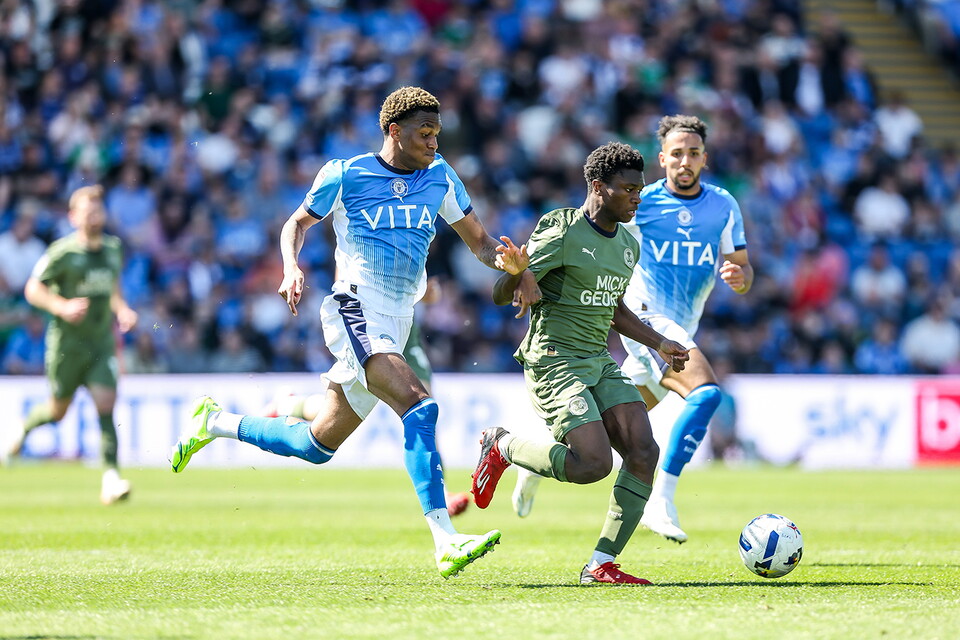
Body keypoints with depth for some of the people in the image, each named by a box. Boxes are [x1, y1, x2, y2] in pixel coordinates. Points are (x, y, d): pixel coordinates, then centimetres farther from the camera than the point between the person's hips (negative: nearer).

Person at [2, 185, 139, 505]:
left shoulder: (113, 248, 5)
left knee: (106, 406, -12)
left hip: (102, 341, 3)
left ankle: (110, 479, -17)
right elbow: (33, 289, -7)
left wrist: (122, 309, 6)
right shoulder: (63, 251, -11)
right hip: (67, 343, -3)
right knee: (58, 409, 11)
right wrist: (62, 307, -23)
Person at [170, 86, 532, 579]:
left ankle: (216, 423, 35)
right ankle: (445, 542, -34)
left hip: (396, 325, 6)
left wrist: (506, 261, -9)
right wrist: (292, 268, -7)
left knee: (316, 446, 12)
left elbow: (478, 242, 14)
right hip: (354, 312, -6)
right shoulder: (344, 175, -1)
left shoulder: (440, 178, 10)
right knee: (418, 404, -29)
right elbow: (299, 223, 13)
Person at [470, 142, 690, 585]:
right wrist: (518, 278, -35)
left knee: (644, 452, -11)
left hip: (600, 363, 8)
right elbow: (499, 295, -12)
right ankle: (502, 447, 6)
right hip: (554, 362, -8)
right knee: (595, 464, -21)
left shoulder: (628, 245, 14)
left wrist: (658, 343, 26)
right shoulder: (562, 235, -12)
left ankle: (601, 564, -5)